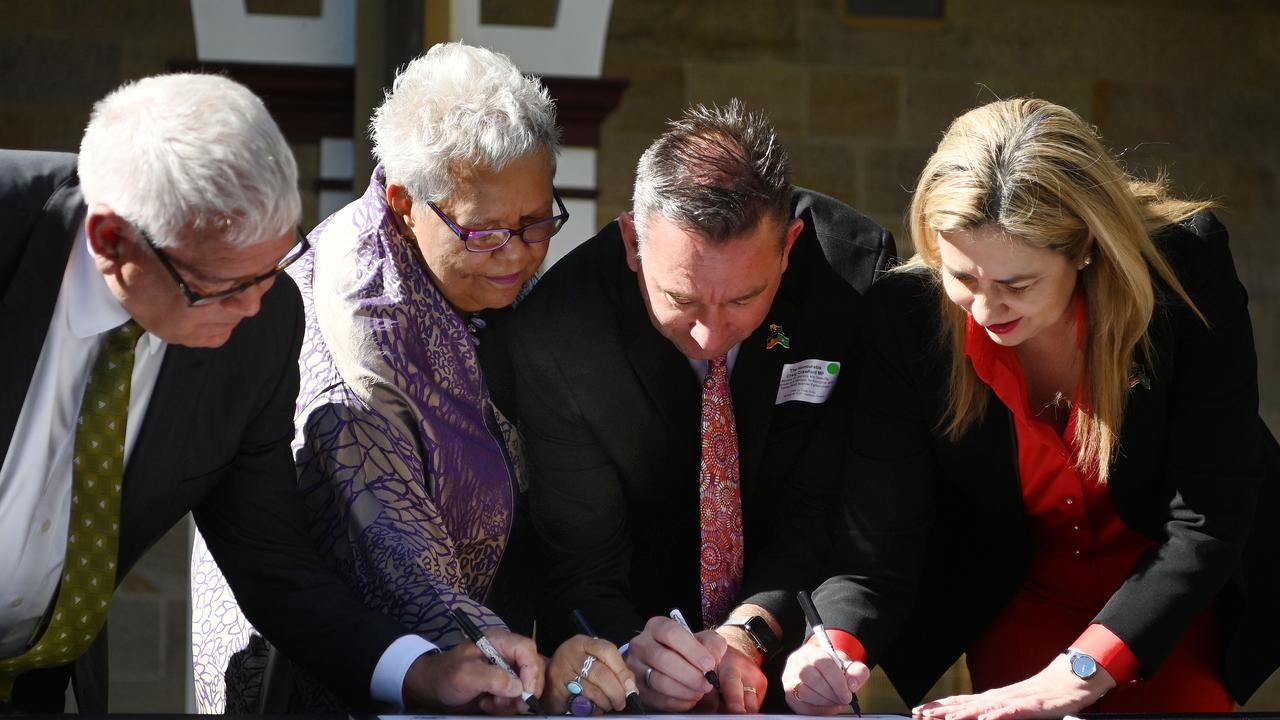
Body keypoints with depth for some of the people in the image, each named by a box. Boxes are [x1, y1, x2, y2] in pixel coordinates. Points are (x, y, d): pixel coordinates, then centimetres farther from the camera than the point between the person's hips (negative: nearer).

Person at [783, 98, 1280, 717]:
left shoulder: (1188, 266, -28)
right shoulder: (902, 316, -24)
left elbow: (1208, 518, -27)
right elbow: (876, 549, -22)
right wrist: (834, 648, -45)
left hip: (1178, 597, 0)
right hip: (1019, 595, 0)